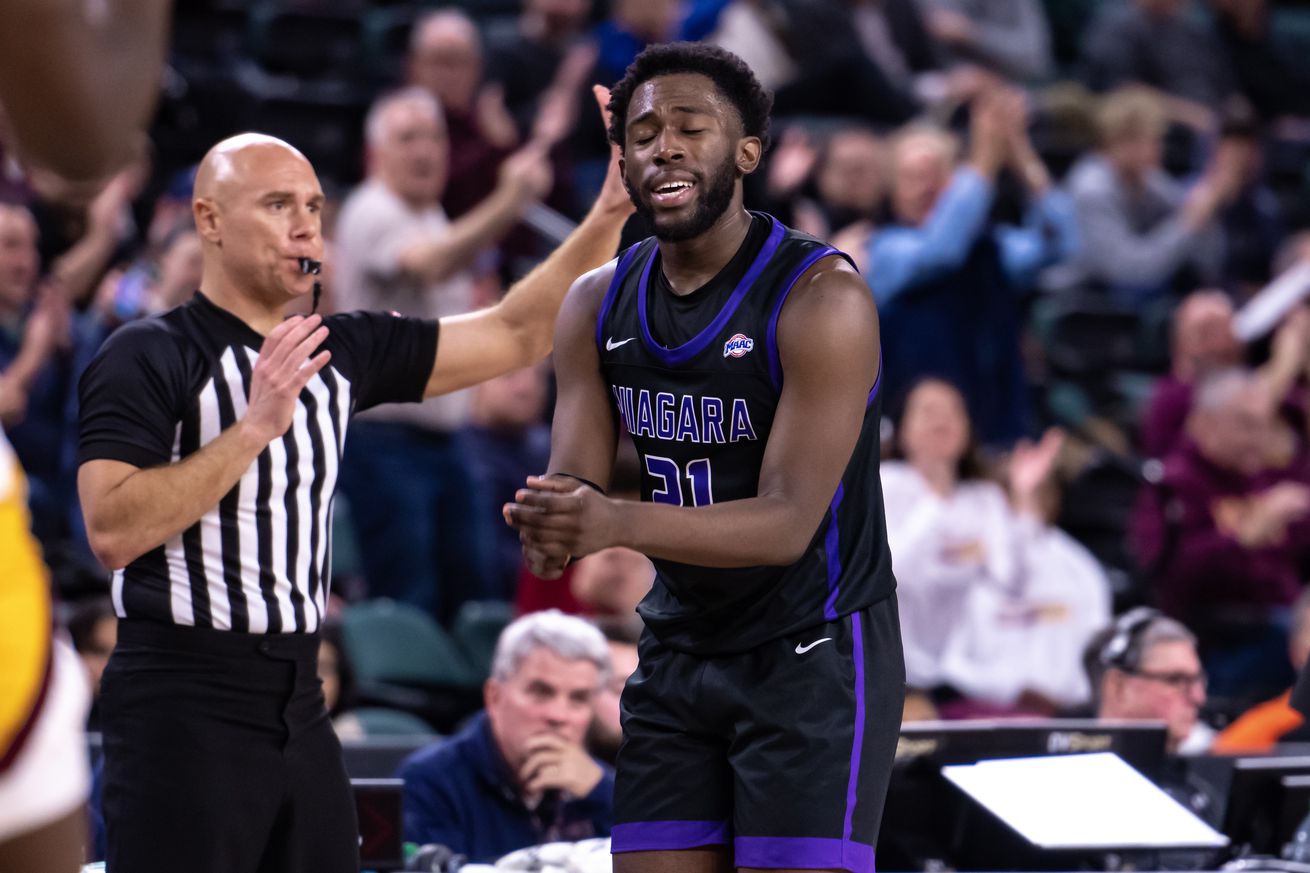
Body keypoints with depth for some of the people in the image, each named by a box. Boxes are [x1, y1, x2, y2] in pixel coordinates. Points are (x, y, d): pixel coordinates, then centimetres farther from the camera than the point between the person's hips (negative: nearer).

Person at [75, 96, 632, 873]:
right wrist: (255, 426, -22)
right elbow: (113, 532, -19)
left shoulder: (342, 352, 13)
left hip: (298, 704, 7)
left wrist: (609, 216, 3)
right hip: (184, 704, -7)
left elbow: (517, 335, 13)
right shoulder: (147, 358, -7)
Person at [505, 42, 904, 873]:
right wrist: (549, 522, -28)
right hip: (678, 653, 6)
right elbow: (576, 483, -1)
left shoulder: (822, 298, -18)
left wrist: (616, 523, -39)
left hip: (815, 655, -6)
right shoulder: (598, 305, 2)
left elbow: (787, 523, -24)